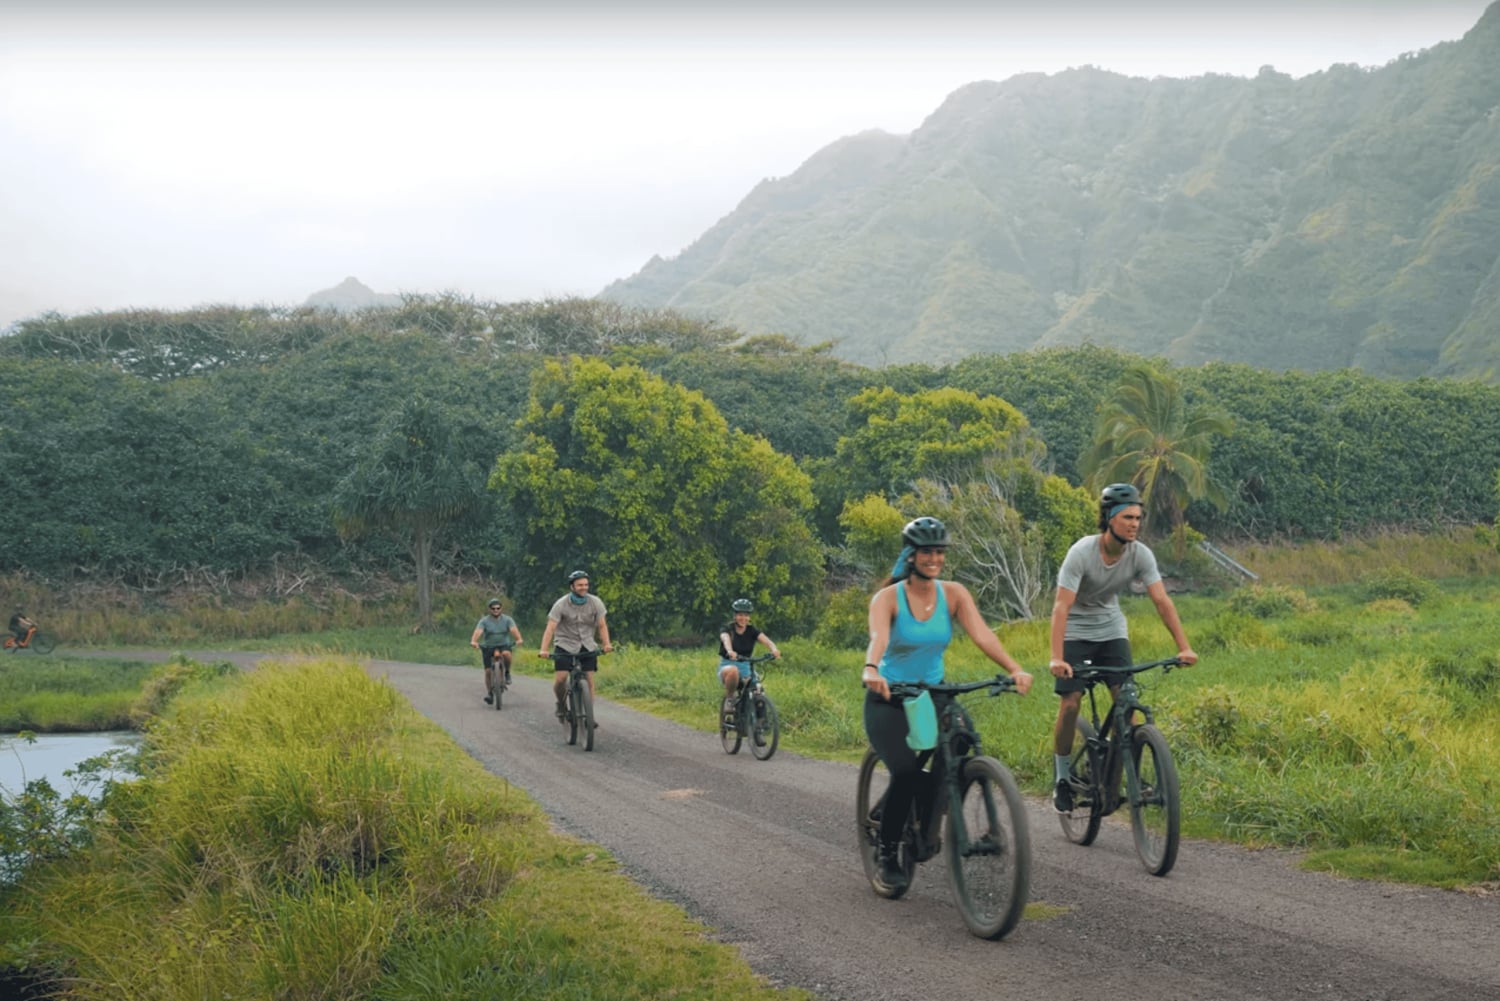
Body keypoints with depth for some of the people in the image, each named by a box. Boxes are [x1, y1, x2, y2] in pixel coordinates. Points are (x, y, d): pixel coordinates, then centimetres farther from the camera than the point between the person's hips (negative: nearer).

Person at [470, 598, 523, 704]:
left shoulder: (507, 619, -2)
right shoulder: (484, 621, -3)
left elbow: (514, 629, -19)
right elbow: (478, 632, -19)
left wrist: (519, 639, -39)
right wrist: (474, 641, -40)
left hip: (504, 645, -1)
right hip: (488, 647, 1)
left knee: (506, 654, -35)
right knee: (488, 671, -7)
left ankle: (507, 672, -9)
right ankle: (489, 693, 9)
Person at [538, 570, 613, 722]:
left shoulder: (595, 602, -6)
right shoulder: (561, 604, -13)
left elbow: (602, 626, -4)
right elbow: (550, 627, -19)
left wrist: (606, 644, -21)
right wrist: (544, 650, -31)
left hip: (587, 647, 2)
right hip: (566, 645, -2)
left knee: (589, 680, -7)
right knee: (560, 679, -16)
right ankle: (562, 704, 13)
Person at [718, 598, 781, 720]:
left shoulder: (752, 631, 2)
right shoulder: (727, 629, -5)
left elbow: (766, 640, -17)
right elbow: (726, 639, -29)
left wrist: (774, 649, -41)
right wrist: (730, 651, -53)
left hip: (745, 668, 3)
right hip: (727, 665, -3)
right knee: (733, 671, -40)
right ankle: (729, 699, -16)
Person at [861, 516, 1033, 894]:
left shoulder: (954, 594, -4)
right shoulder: (888, 598, -13)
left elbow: (982, 635, -18)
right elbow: (878, 638, -33)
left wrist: (1014, 669, -34)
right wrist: (871, 671, -54)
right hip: (888, 699, -4)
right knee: (906, 771, -25)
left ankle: (927, 829, 7)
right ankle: (887, 855, -2)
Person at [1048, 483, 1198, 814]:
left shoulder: (1140, 554, -15)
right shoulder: (1082, 553, -26)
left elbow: (1162, 600, -16)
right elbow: (1062, 606, -31)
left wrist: (1184, 647, -25)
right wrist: (1056, 658, -40)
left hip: (1112, 631, 3)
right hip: (1076, 631, -3)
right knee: (1070, 703, -11)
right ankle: (1062, 779, 4)